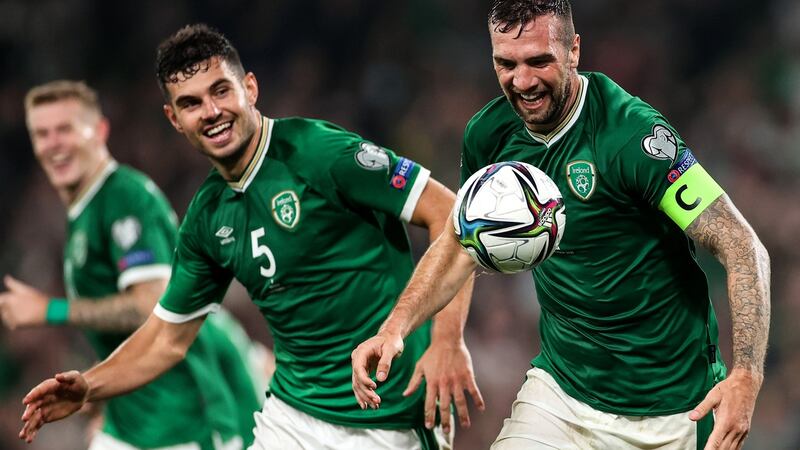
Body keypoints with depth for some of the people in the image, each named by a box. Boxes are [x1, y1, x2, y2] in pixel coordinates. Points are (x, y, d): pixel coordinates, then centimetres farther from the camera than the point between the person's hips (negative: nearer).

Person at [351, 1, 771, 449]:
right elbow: (460, 243, 14)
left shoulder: (633, 133, -22)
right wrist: (394, 329, -1)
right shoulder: (489, 134, -3)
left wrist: (746, 377, -34)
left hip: (666, 409, -5)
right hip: (558, 389, 5)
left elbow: (744, 248, -22)